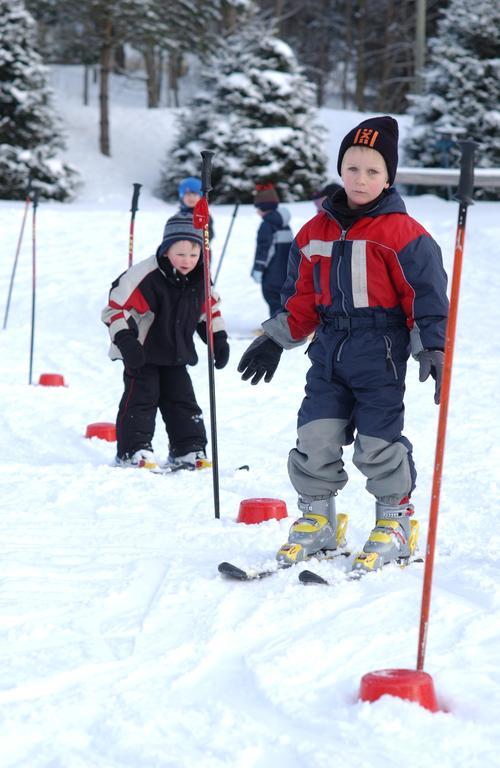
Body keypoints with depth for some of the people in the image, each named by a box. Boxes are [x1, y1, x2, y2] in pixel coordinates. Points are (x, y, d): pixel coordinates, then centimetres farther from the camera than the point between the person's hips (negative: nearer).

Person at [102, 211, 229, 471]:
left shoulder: (199, 279, -3)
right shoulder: (145, 276, -23)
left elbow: (209, 307, 16)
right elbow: (116, 306, -21)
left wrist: (218, 339, 11)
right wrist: (126, 340, -28)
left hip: (176, 353, 6)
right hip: (141, 353, -6)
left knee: (182, 399, 8)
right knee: (141, 398, -8)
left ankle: (188, 450, 15)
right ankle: (133, 450, -4)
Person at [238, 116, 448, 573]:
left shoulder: (404, 234, -6)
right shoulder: (316, 232, 10)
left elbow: (428, 299, -5)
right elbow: (302, 298, 18)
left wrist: (433, 352, -11)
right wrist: (276, 339, 14)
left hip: (381, 354, -5)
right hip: (330, 352, 5)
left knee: (378, 443, -3)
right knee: (315, 437, 1)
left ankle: (396, 522, 15)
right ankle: (316, 519, 17)